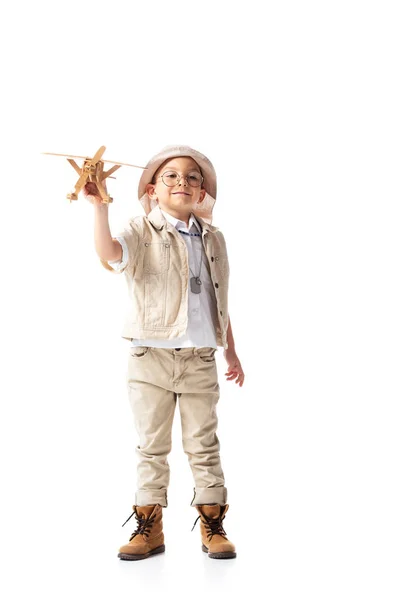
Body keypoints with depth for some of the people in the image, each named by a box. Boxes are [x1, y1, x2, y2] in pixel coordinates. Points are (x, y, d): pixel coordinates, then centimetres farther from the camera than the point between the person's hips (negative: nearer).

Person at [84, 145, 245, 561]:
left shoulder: (213, 239, 9)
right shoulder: (143, 232, -3)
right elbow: (111, 255, -25)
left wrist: (231, 353, 16)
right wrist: (100, 207, -37)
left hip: (200, 359, 2)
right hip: (151, 357, -2)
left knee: (203, 444, 9)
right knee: (152, 446, 8)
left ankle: (212, 528, 20)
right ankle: (149, 527, 20)